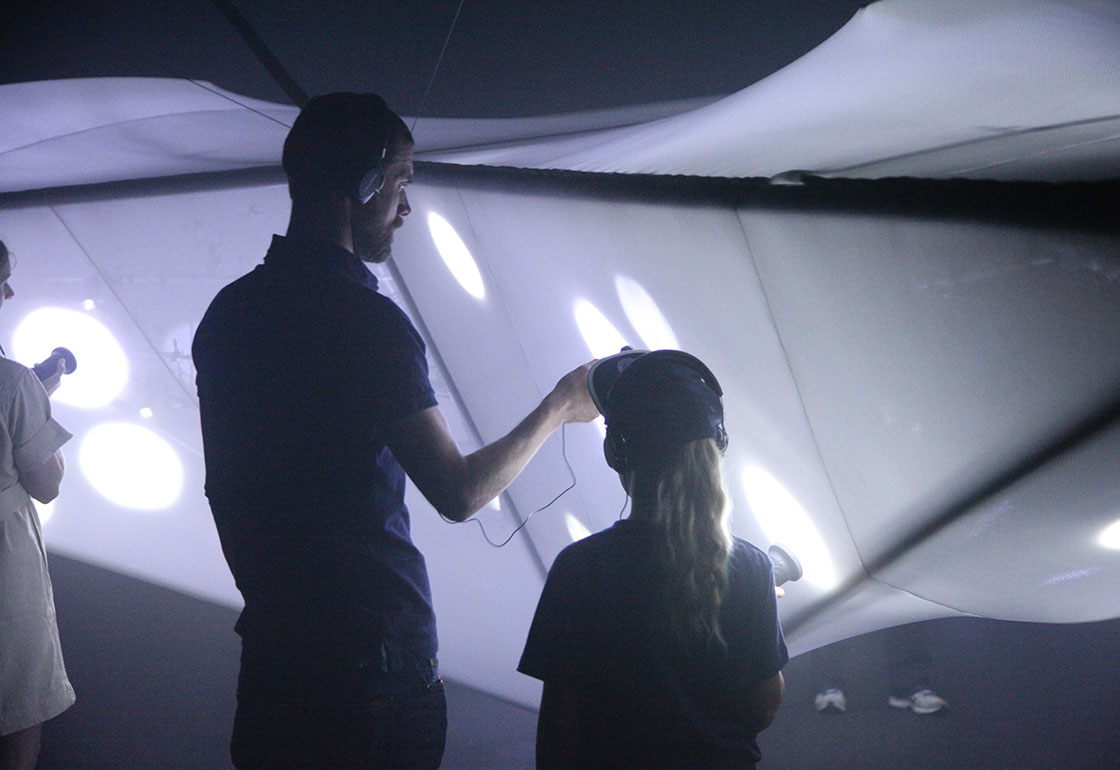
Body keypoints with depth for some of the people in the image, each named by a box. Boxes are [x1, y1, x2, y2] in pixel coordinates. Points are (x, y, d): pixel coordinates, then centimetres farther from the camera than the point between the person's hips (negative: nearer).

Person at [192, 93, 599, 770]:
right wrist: (559, 407, -4)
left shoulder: (228, 312, 6)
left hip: (271, 650, 8)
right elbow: (459, 492, -18)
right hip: (372, 660, -7)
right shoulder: (368, 320, -18)